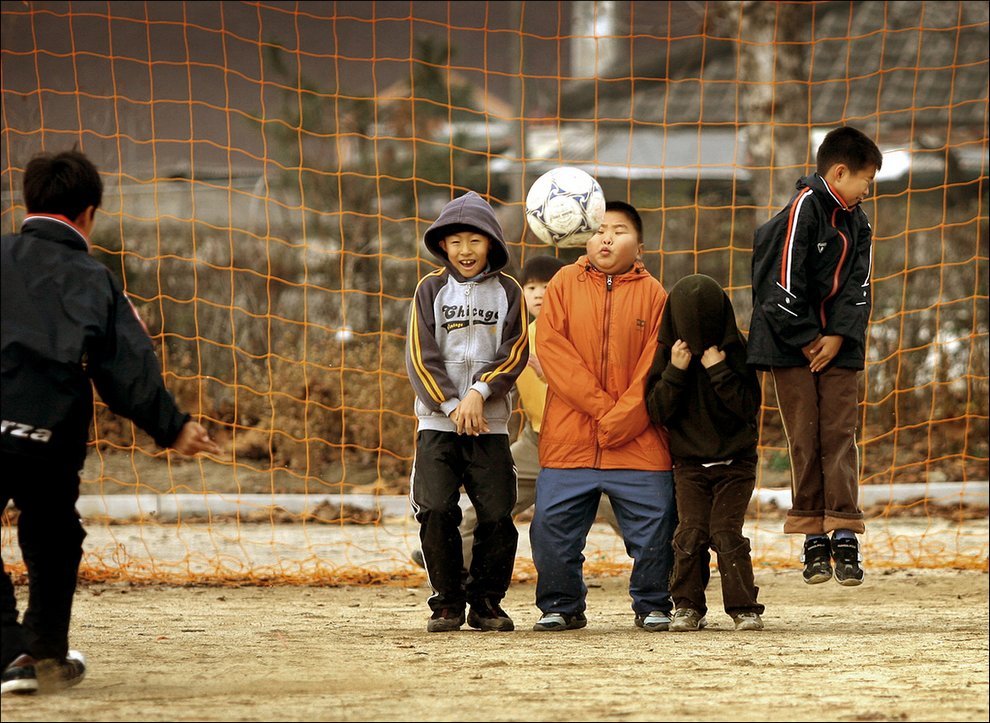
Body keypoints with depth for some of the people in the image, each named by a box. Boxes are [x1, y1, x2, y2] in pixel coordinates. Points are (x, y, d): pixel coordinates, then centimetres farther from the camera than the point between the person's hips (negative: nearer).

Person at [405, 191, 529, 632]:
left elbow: (515, 353, 1)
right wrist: (452, 406, -9)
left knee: (497, 514, -6)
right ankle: (447, 604, 1)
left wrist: (479, 392, -13)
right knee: (436, 512, -11)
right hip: (438, 421, 0)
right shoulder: (431, 289, 5)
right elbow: (420, 357, 0)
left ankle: (486, 603, 9)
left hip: (490, 422, 0)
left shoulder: (507, 291, 6)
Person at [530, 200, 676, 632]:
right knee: (552, 524, -1)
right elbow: (551, 347, -3)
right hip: (568, 442, 1)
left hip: (637, 445, -1)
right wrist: (600, 404, -11)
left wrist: (620, 420, -11)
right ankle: (561, 606, 15)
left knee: (653, 528, -2)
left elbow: (654, 369, -1)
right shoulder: (565, 284, 7)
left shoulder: (653, 294, 4)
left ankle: (652, 605, 16)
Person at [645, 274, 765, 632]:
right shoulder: (669, 353, 0)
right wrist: (676, 371, -17)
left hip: (734, 461, -2)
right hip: (689, 463, 2)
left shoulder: (737, 351, -6)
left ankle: (744, 607, -4)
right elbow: (657, 411, -5)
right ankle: (688, 606, 2)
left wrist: (719, 371, -21)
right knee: (691, 532, -9)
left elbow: (748, 406, -13)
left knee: (726, 532, -12)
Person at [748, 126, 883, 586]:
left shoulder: (857, 224, 11)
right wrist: (807, 340, -11)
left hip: (836, 345, 5)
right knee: (804, 439, -1)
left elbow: (857, 287, 6)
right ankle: (814, 540, 4)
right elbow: (785, 282, -14)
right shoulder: (803, 210, -11)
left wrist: (838, 336, -9)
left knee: (839, 435, -1)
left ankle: (844, 537, -3)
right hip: (792, 344, -5)